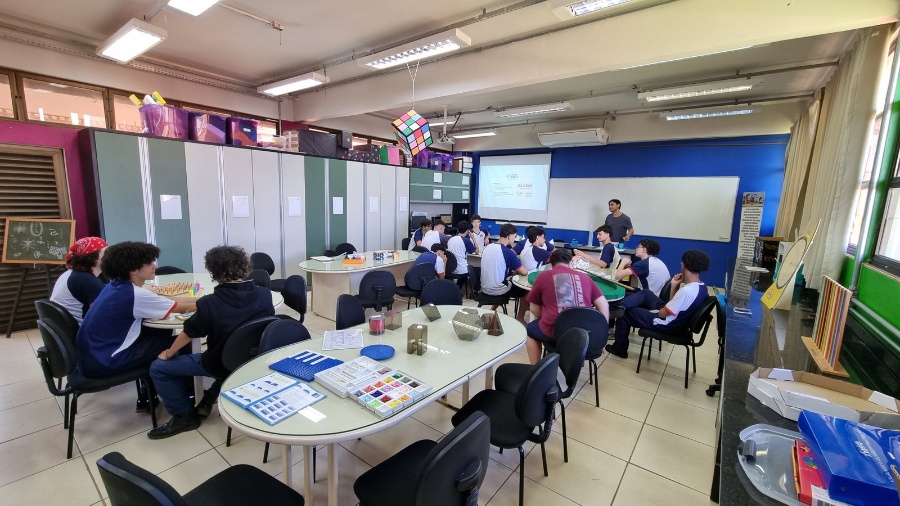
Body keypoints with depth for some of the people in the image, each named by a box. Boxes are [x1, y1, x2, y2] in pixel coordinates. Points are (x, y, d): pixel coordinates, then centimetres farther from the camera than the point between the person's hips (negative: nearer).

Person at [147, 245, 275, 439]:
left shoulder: (208, 303, -23)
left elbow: (188, 334, -7)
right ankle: (210, 397, 33)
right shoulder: (264, 294, -12)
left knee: (158, 368, 12)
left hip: (221, 364, -4)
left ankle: (184, 416, 21)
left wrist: (169, 353, 13)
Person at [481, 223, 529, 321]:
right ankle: (520, 318, 24)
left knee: (510, 283, 34)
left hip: (485, 288, 7)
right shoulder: (508, 252, -18)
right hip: (497, 289, -7)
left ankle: (492, 311, 30)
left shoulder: (487, 247, 3)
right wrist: (516, 271, 10)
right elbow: (524, 272, -11)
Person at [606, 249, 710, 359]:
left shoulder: (687, 291, -32)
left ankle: (620, 349, 23)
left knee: (625, 313, 8)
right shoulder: (702, 287, -2)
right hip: (676, 320, 9)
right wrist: (674, 286, -2)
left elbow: (662, 314, -23)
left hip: (665, 325, -9)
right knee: (646, 293, 19)